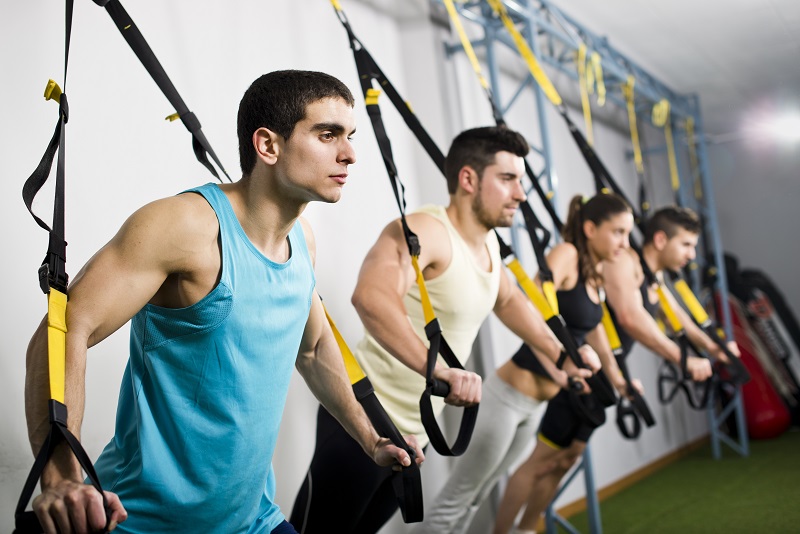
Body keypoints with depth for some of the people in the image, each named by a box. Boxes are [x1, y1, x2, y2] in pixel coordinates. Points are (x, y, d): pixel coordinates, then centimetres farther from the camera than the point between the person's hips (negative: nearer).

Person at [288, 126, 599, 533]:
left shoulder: (488, 243, 9)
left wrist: (560, 355, 23)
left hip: (416, 432, 9)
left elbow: (508, 301, 29)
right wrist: (436, 368, -50)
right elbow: (371, 296, -39)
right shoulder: (425, 231, -21)